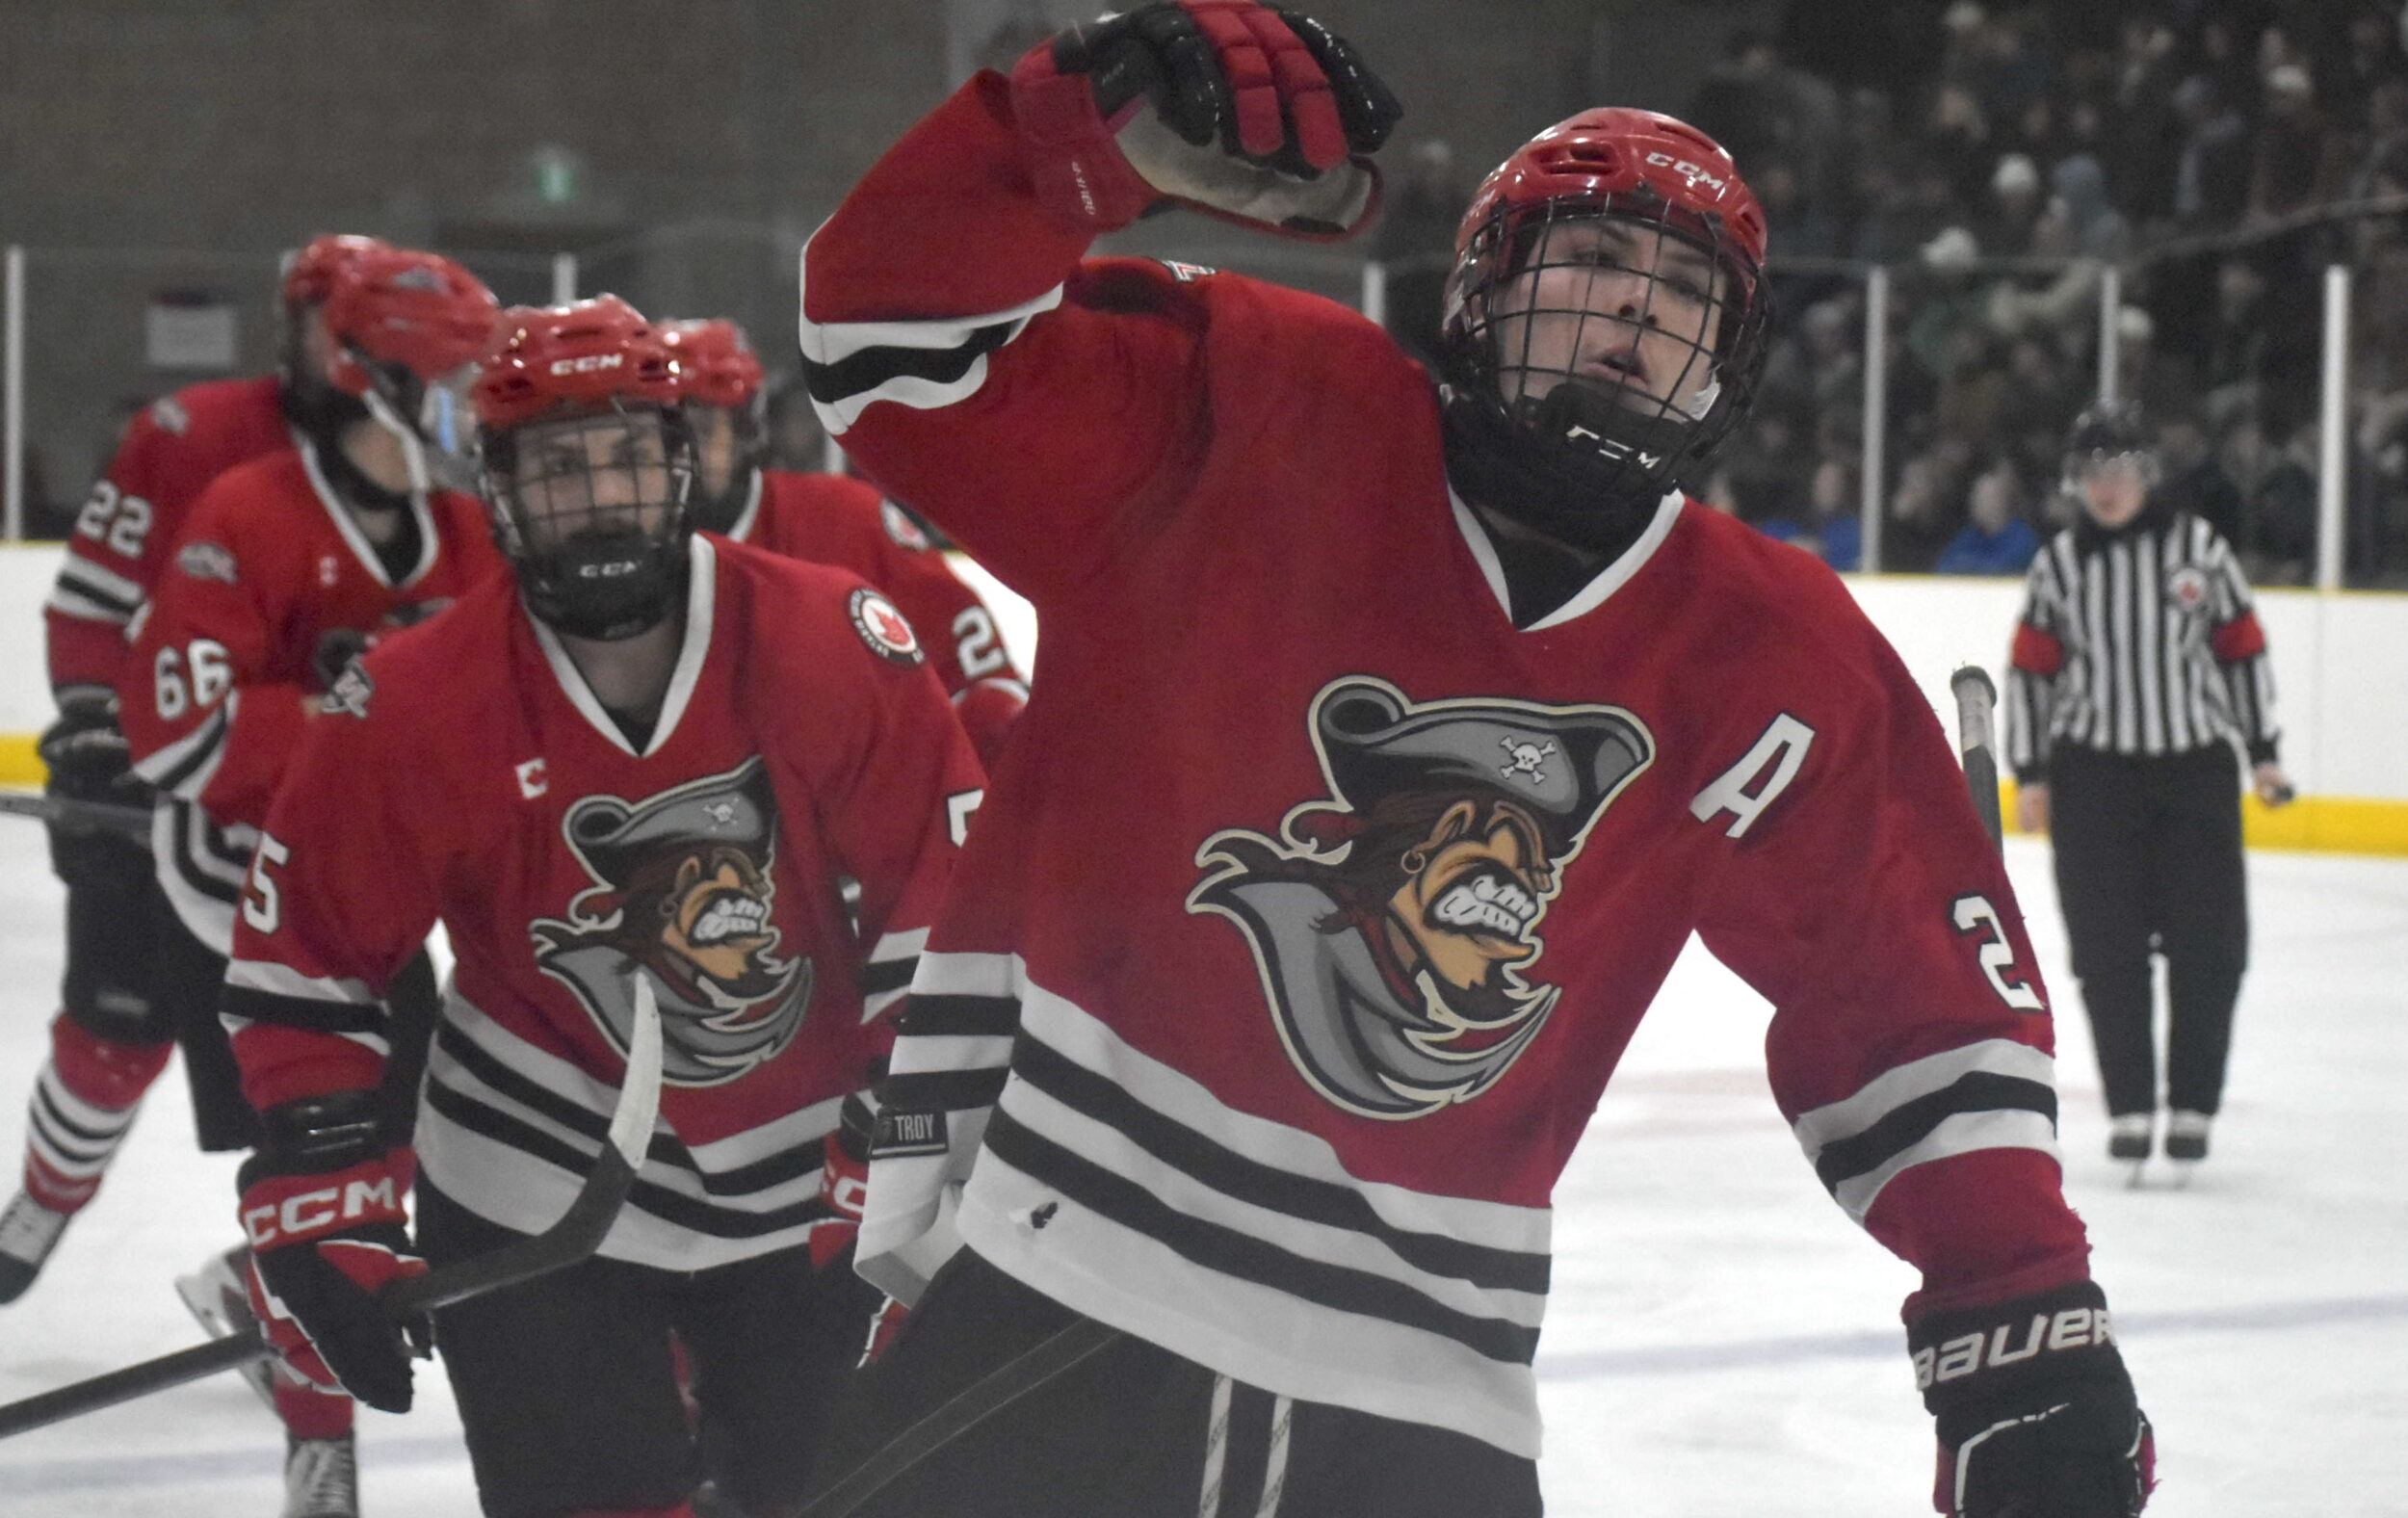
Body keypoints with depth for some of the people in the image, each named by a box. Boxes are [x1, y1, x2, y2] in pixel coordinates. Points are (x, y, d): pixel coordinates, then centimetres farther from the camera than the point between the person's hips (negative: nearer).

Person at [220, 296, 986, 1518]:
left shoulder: (838, 649, -16)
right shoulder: (414, 709, -16)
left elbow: (949, 901, -8)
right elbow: (305, 958, -7)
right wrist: (318, 1201, -11)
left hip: (804, 1186, 2)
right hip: (536, 1199, -1)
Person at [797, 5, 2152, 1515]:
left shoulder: (1778, 668, 5)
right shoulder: (1254, 414, -4)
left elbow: (1918, 999, 9)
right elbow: (905, 339, -8)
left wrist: (2018, 1306, -1)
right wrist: (1101, 133, -23)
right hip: (1050, 1276, -3)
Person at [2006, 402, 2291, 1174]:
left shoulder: (2199, 548, 1)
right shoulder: (2059, 563, 3)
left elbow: (2243, 648, 7)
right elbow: (2030, 670, 6)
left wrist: (2262, 751, 6)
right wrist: (2030, 776, 3)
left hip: (2195, 769, 0)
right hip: (2093, 772, 0)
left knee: (2207, 943, -2)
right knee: (2108, 949, -1)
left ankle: (2192, 1104, 9)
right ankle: (2129, 1106, 6)